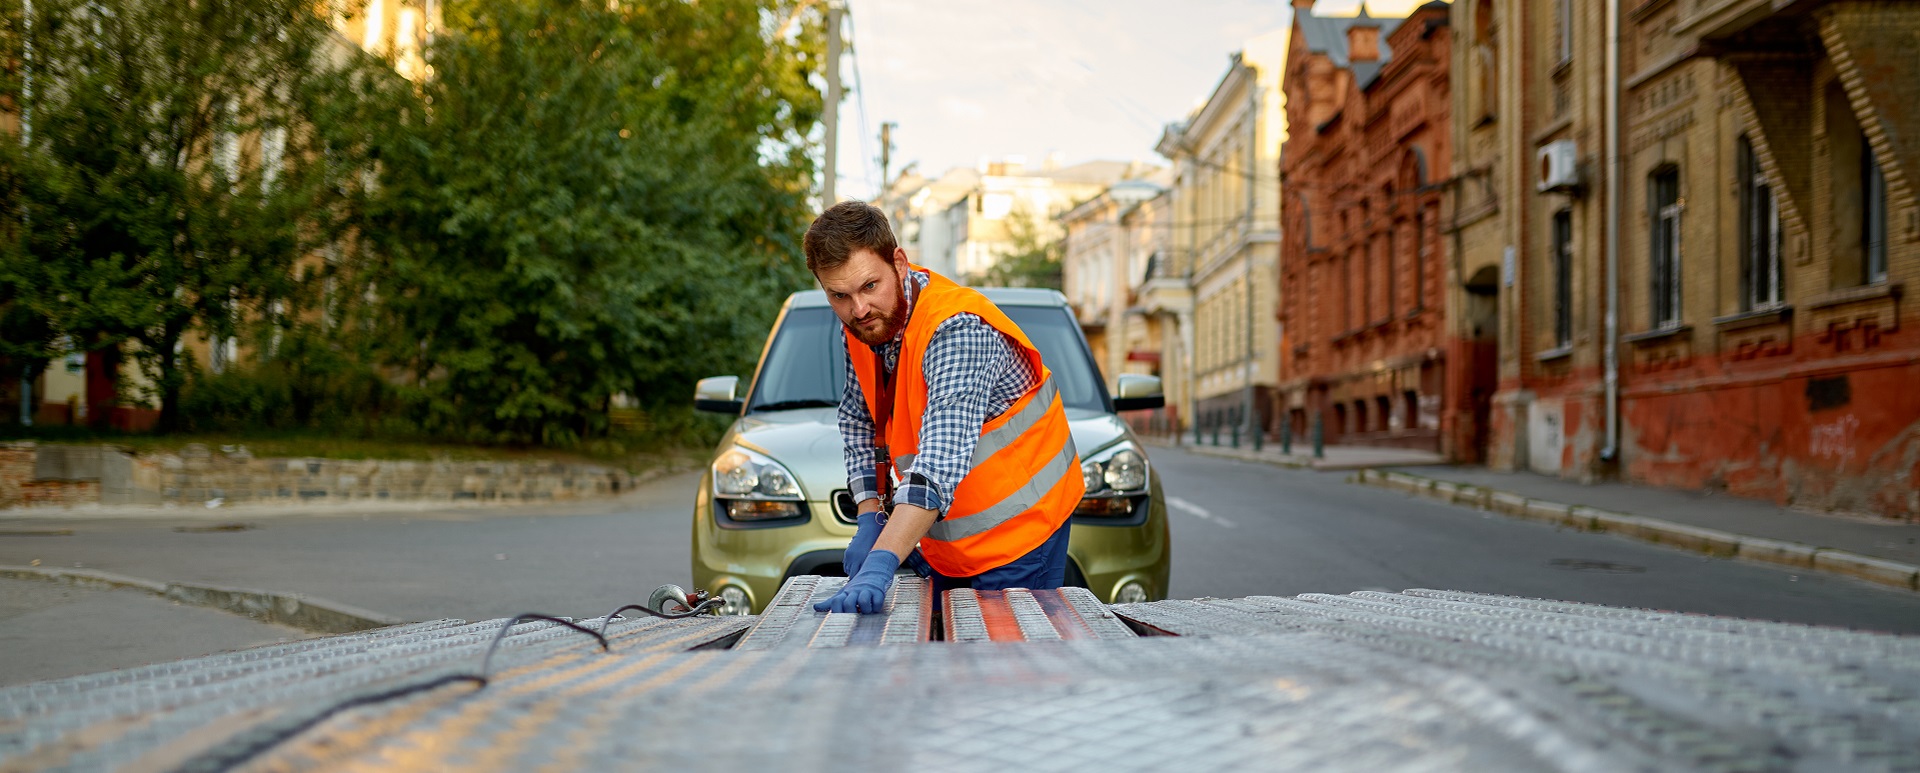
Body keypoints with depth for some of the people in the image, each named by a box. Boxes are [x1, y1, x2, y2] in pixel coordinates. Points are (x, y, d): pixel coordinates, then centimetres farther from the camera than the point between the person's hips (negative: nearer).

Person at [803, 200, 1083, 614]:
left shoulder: (957, 331, -30)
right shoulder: (863, 324, -5)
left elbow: (941, 464, -42)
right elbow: (859, 421, 8)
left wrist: (881, 564, -52)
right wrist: (869, 521, -5)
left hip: (1017, 530, -7)